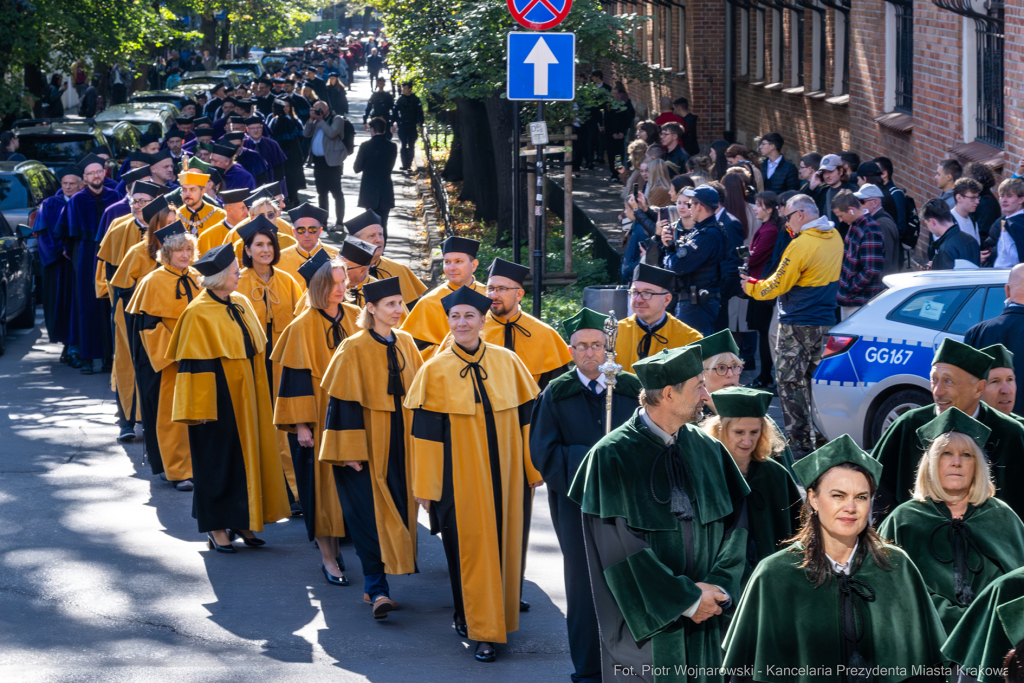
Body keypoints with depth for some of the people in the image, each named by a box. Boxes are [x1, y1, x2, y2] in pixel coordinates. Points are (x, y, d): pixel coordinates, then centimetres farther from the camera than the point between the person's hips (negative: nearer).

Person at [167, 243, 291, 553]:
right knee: (217, 459, 1)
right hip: (218, 398, -7)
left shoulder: (241, 304, 7)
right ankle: (216, 527, 10)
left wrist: (259, 395, 17)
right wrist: (196, 410, -17)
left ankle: (241, 520, 21)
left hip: (245, 397, 7)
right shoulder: (198, 314, -15)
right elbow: (192, 363, -16)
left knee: (246, 454, 11)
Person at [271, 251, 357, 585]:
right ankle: (328, 557, 2)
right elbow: (296, 378, -11)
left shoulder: (354, 317, 4)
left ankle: (334, 541, 22)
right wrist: (301, 424, -15)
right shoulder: (304, 326, -11)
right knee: (322, 483, -2)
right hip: (319, 414, -5)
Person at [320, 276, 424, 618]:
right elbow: (345, 402, -12)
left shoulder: (406, 344, 7)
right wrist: (350, 452, -16)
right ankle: (377, 589, -9)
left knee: (396, 510, 7)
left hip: (400, 443, 6)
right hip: (368, 443, -6)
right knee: (371, 513, -10)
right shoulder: (354, 350, -9)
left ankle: (375, 585, 17)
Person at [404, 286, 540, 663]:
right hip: (460, 478, -2)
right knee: (470, 548, 0)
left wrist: (533, 469, 6)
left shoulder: (508, 362, 1)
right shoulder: (435, 371, -5)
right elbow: (425, 432, -4)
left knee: (505, 544, 8)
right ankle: (480, 629, 8)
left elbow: (526, 417, 7)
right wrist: (426, 488, -4)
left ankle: (501, 615, 26)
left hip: (504, 475, 2)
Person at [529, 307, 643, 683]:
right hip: (577, 502, -1)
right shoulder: (556, 394, 2)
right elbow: (543, 452, -3)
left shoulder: (630, 389, 5)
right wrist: (588, 458, -14)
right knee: (585, 581, 3)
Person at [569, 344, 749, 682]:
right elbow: (620, 550, -14)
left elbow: (734, 523, 4)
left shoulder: (709, 450, 5)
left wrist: (719, 586, -11)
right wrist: (686, 599, -13)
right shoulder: (612, 457, -11)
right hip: (645, 626, -4)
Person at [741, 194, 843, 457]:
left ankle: (800, 443, -5)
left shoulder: (802, 245, -18)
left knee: (790, 382, -3)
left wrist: (751, 287, 5)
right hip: (825, 322, 8)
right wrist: (795, 232, 12)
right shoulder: (834, 238, 6)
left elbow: (778, 285, -14)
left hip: (798, 325, -8)